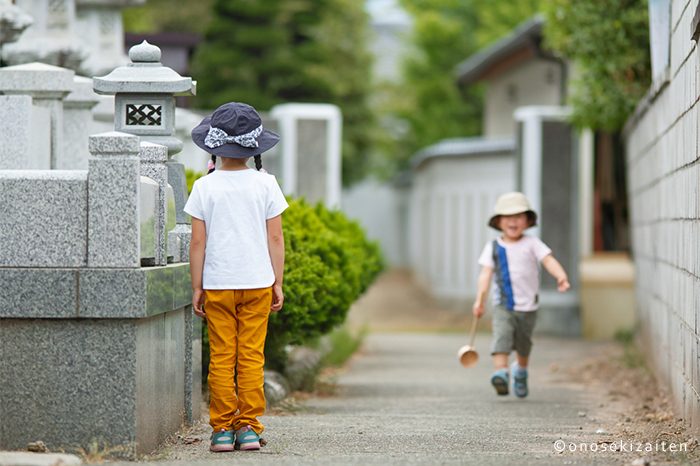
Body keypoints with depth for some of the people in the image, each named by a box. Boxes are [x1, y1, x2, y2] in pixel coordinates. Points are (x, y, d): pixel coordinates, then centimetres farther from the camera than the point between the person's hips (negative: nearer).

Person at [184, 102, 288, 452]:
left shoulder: (205, 187, -3)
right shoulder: (265, 184, -1)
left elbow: (198, 242, -2)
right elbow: (275, 238, 1)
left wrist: (197, 288, 5)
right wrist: (277, 284, 8)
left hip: (217, 285, -1)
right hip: (257, 282, 1)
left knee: (221, 359, 4)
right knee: (251, 358, 4)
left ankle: (222, 429, 5)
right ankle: (249, 428, 4)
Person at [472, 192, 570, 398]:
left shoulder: (532, 244, -1)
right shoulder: (493, 247, 2)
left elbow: (549, 260, -13)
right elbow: (486, 273, -3)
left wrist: (561, 276, -33)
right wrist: (480, 298, -14)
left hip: (528, 306, 1)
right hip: (503, 305, -1)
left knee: (523, 345, 14)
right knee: (502, 336, -22)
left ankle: (520, 373, 39)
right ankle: (501, 374, -33)